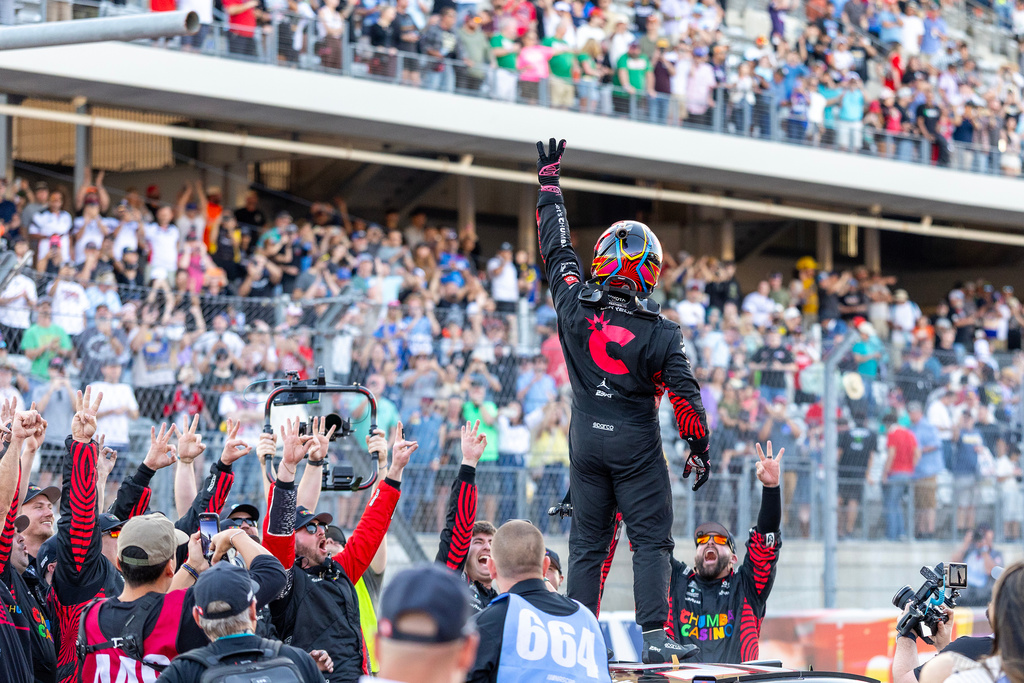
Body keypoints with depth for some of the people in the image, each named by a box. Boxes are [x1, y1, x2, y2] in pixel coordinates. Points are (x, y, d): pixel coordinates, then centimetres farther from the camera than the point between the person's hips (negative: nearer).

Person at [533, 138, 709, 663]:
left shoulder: (575, 306, -6)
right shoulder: (659, 333, -12)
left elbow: (556, 248, 7)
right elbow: (684, 394, -12)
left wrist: (549, 180, 18)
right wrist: (699, 448, 0)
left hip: (586, 439, 3)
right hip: (636, 444, -3)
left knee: (587, 544, 10)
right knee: (651, 542, 2)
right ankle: (653, 637, -8)